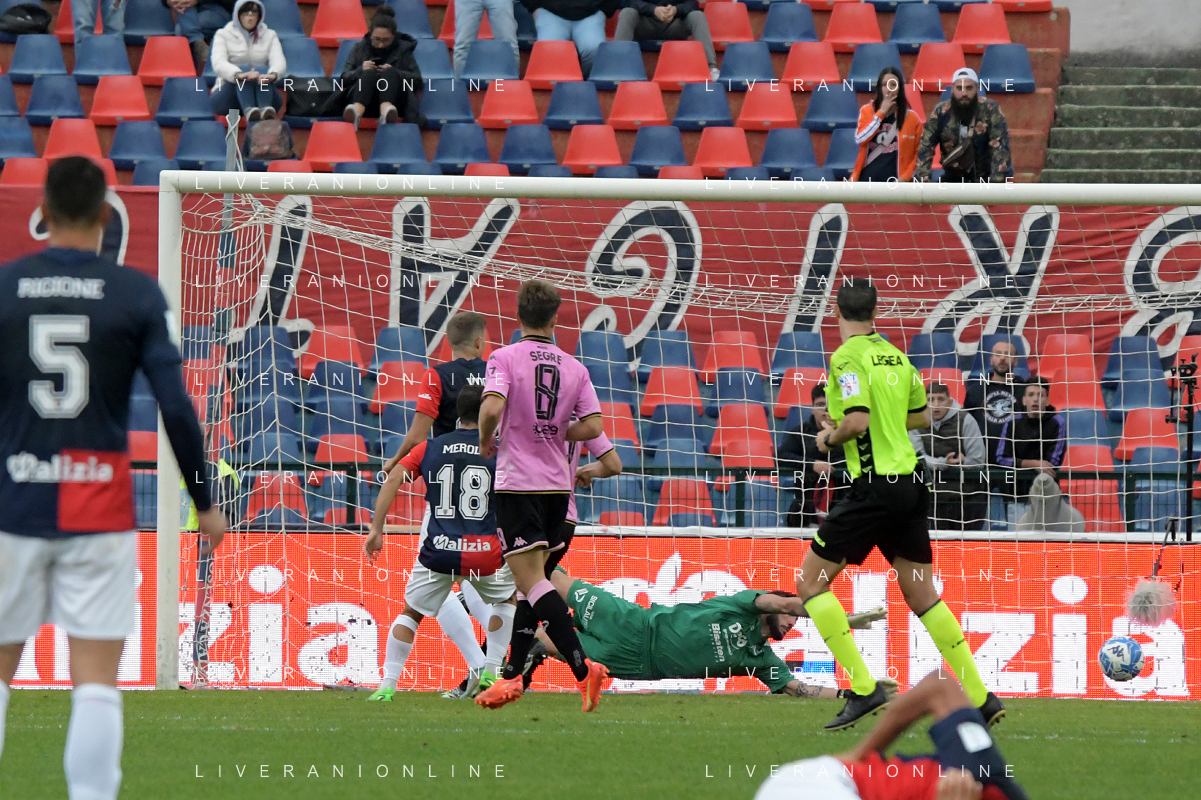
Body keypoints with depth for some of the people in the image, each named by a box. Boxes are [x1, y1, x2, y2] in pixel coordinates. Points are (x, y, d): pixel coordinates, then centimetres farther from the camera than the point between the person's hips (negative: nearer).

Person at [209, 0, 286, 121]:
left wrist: (273, 74, -33)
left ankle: (266, 110, -57)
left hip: (262, 94, 1)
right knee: (244, 68, -29)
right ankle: (248, 110, -58)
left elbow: (279, 61, -6)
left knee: (261, 69, -27)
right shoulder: (223, 35, 7)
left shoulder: (269, 35, 14)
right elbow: (218, 63, -13)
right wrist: (238, 75, -36)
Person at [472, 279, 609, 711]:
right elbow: (593, 426, -1)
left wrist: (486, 441, -2)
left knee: (531, 582, -11)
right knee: (532, 582, 15)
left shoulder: (506, 358, -6)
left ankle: (583, 667, -26)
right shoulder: (574, 367, 6)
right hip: (557, 485, 6)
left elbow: (492, 407, -22)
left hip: (518, 484, -6)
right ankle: (513, 677, 19)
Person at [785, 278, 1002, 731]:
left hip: (875, 486, -7)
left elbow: (857, 421, -23)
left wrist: (831, 438, -3)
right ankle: (981, 698, 9)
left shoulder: (847, 358, -12)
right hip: (911, 481, 7)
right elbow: (920, 417, 24)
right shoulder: (896, 355, 12)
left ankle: (863, 689, -9)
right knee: (922, 595, 13)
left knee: (811, 581, 1)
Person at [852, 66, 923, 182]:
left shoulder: (911, 118, 1)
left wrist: (906, 177, -8)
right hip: (867, 181, 1)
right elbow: (860, 139, -11)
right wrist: (881, 113, -10)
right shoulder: (867, 111, 5)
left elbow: (918, 153, 5)